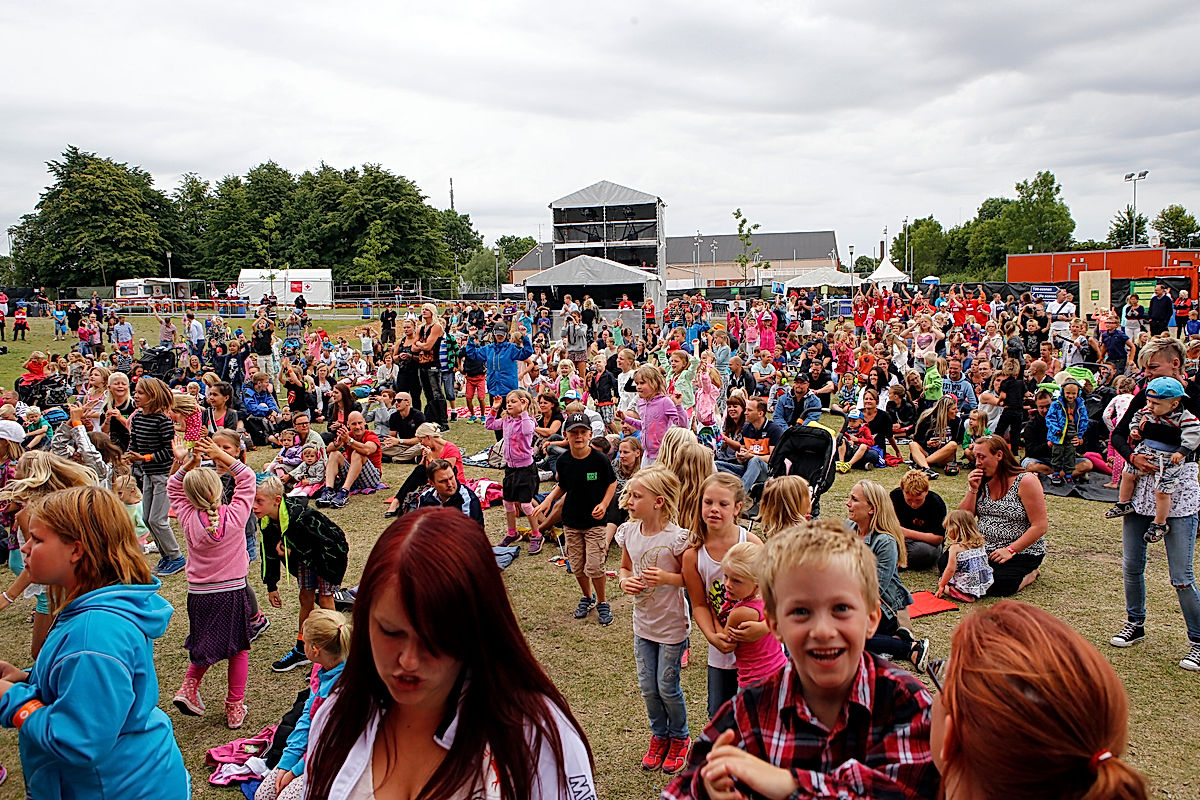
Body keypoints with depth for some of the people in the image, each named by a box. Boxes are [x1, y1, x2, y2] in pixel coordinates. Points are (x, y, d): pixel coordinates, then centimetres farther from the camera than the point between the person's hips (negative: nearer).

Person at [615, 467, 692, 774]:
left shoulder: (676, 538, -22)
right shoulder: (628, 532, -6)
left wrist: (667, 578, -29)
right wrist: (624, 581, -11)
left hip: (672, 625, -5)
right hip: (643, 622, 5)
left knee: (667, 687, 8)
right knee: (648, 687, 15)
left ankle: (679, 738, 34)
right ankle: (659, 736, 40)